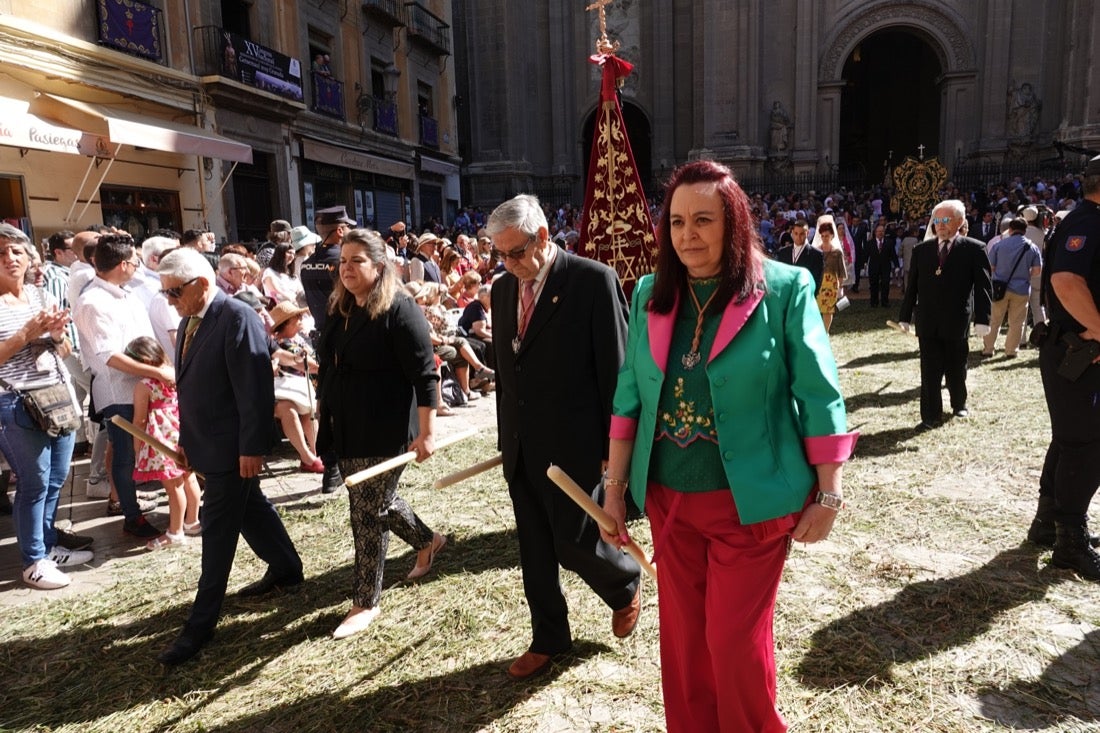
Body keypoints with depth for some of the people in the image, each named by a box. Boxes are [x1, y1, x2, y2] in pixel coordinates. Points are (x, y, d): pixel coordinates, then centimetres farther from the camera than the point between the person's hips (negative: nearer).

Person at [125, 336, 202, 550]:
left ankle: (175, 533, 10)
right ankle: (192, 522, 31)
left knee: (173, 485, 0)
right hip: (183, 432, 8)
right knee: (189, 478, 16)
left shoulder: (143, 386, -15)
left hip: (163, 438, -7)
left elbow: (139, 421, -10)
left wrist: (137, 450, 0)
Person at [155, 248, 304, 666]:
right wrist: (185, 439, 16)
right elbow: (190, 384, 15)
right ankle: (286, 569, 39)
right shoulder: (189, 320, 8)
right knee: (250, 510, 21)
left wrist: (251, 447, -21)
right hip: (207, 443, 9)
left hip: (232, 446, -8)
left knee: (218, 530, 1)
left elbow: (255, 389, -22)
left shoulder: (237, 318, -19)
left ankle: (202, 622, 13)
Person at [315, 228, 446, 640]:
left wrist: (427, 433, -20)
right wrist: (328, 420, 19)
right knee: (375, 503, 21)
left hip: (385, 432, -8)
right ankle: (427, 541, 46)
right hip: (346, 431, 8)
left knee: (369, 514, 0)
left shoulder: (399, 311, -15)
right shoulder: (340, 311, 9)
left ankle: (366, 602, 17)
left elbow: (425, 375, -18)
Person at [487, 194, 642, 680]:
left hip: (573, 446, -6)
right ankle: (548, 639, 33)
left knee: (575, 545, 2)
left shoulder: (594, 280, -12)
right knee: (534, 551, 14)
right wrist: (507, 438, 16)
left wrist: (614, 448, -11)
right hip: (521, 450, 6)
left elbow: (615, 370, -12)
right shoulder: (503, 289, 8)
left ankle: (625, 584, 35)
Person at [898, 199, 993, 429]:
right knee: (929, 371, 0)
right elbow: (912, 286, 8)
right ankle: (930, 416, 6)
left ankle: (959, 404, 38)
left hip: (957, 321, -1)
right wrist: (904, 316, 6)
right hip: (927, 322, 1)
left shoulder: (974, 249, -2)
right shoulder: (921, 250, 6)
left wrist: (982, 319, -11)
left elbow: (983, 286, -4)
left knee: (956, 369, 15)